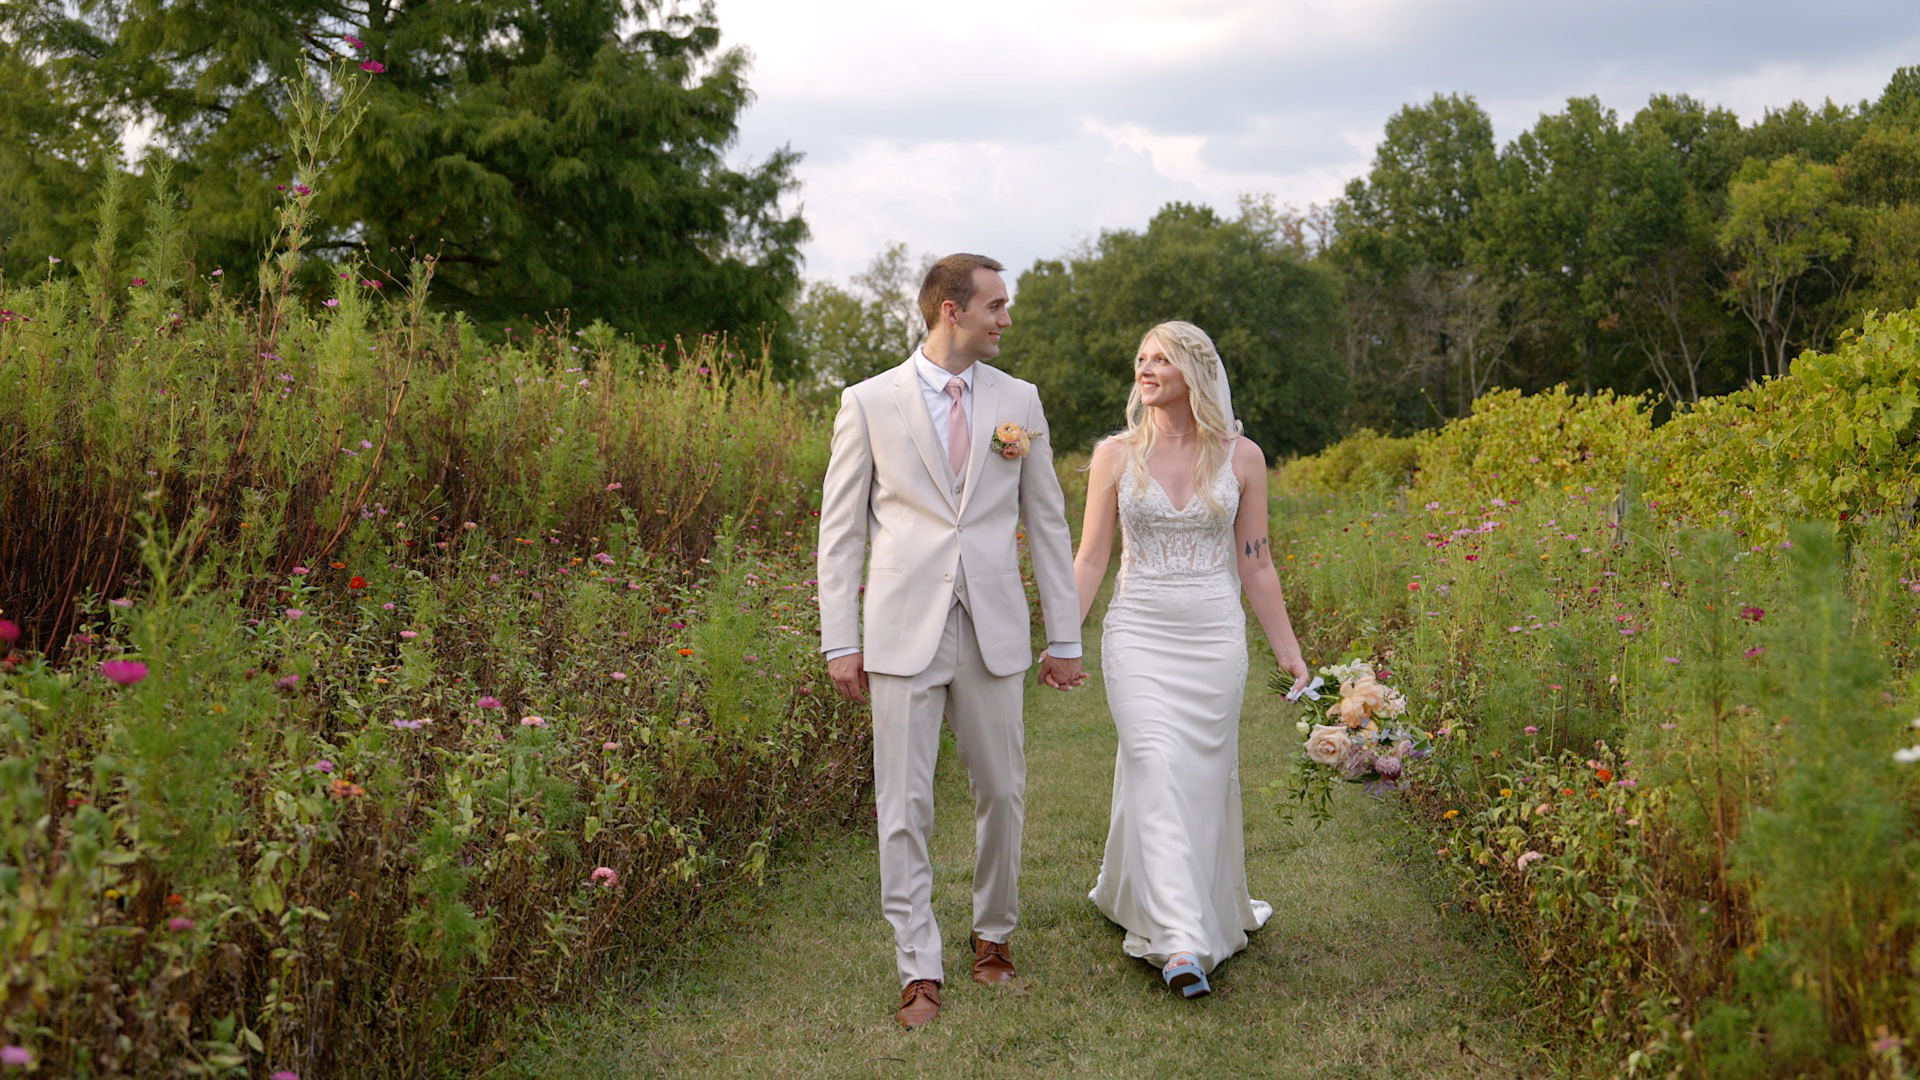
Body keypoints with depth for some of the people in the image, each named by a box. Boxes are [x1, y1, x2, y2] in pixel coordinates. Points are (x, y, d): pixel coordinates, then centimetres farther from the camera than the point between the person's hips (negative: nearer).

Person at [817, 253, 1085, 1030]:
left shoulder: (1018, 401, 7)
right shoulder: (869, 402, 0)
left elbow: (1047, 522, 9)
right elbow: (842, 529, 2)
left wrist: (1065, 637, 6)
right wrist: (840, 642, -4)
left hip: (994, 631, 2)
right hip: (903, 632, -2)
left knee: (1001, 792, 10)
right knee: (904, 806, 0)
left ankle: (993, 934, 31)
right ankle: (920, 970, 10)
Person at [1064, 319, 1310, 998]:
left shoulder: (1241, 457, 2)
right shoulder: (1116, 455, 1)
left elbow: (1254, 564, 7)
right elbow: (1090, 559, 4)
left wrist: (1288, 650, 7)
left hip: (1216, 636, 2)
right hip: (1139, 634, -1)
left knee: (1205, 776, 6)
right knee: (1158, 769, -14)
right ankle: (1180, 940, -16)